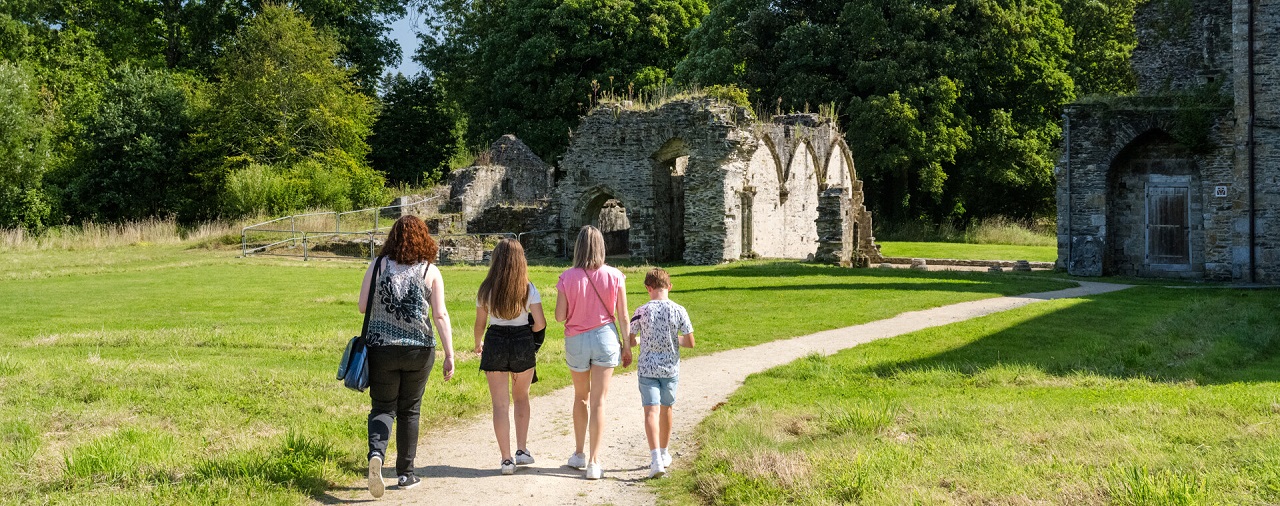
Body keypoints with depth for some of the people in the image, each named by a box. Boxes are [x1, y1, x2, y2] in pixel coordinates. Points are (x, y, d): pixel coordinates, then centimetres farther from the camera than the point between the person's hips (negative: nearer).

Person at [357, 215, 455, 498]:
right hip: (419, 350, 0)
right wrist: (449, 355, -5)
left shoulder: (378, 265, -1)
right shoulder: (430, 271, -2)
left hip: (381, 347, 0)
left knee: (383, 408, 8)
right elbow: (440, 315, -6)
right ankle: (405, 473, 19)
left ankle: (376, 453, -20)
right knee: (409, 411, 14)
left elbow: (362, 306, 0)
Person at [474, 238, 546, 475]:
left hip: (495, 343, 0)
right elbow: (540, 323, -9)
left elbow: (480, 323, 4)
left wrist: (478, 343, 23)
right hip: (523, 344, 0)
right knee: (521, 397, 21)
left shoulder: (486, 289, -2)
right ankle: (522, 450, 17)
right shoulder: (528, 289, -5)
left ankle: (507, 459, 0)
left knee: (500, 403, 3)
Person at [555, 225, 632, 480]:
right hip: (605, 337, 0)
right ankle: (594, 462, 0)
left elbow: (559, 316, -7)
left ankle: (579, 454, 27)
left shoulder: (567, 278, -10)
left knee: (581, 397, 20)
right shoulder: (614, 276, -8)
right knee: (598, 401, 2)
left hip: (576, 341, 0)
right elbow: (622, 316, -4)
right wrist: (627, 346, 6)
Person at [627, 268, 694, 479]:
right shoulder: (679, 311, -6)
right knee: (666, 409, 18)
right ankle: (664, 454, 33)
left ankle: (656, 458, -22)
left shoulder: (641, 311, -8)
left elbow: (629, 341, -2)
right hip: (670, 368, 2)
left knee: (651, 411, -6)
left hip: (647, 368, -2)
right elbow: (690, 342, -4)